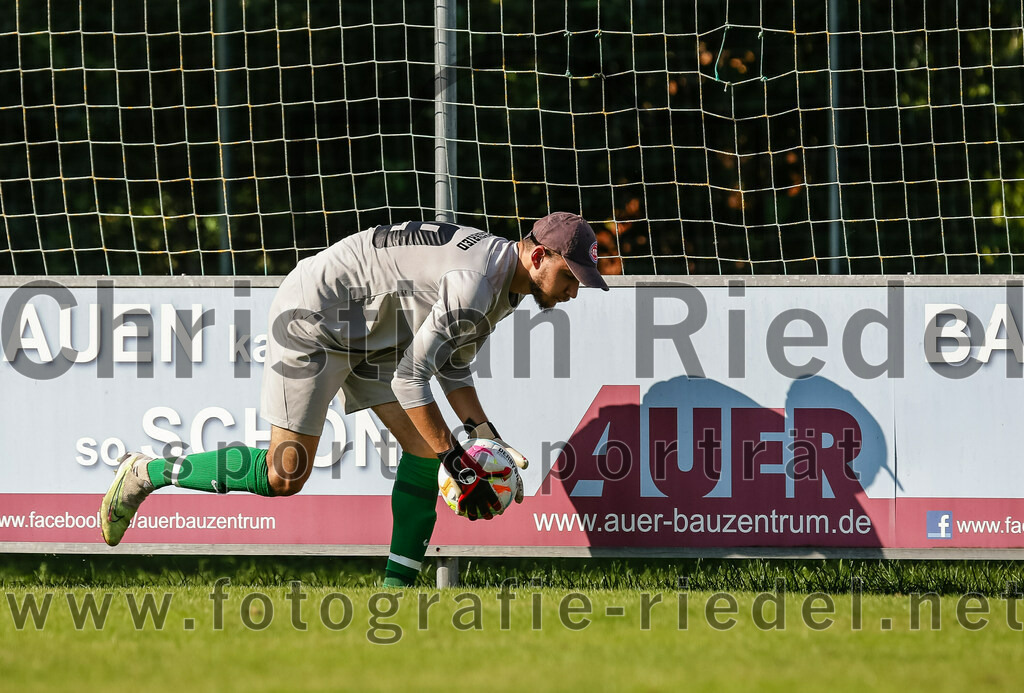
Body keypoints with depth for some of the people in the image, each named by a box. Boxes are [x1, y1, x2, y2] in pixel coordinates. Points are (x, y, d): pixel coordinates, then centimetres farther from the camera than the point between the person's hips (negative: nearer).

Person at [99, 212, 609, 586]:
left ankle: (396, 589, 1)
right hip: (313, 319, -10)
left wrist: (486, 437, 5)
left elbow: (451, 366, 18)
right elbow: (410, 378, -27)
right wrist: (456, 461, -23)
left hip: (367, 337, 10)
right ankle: (147, 473, 1)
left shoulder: (506, 285, 5)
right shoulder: (477, 284, -27)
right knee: (285, 476, -13)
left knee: (425, 446, -1)